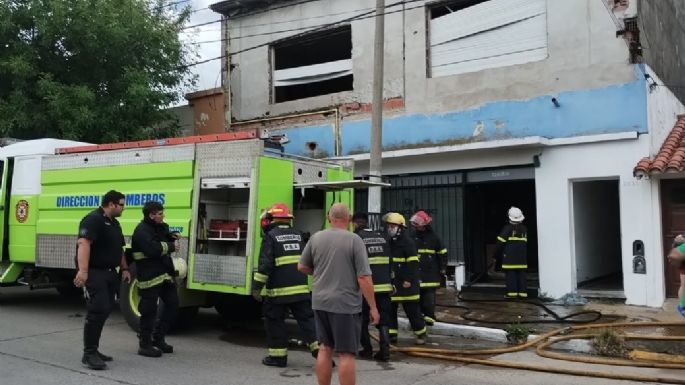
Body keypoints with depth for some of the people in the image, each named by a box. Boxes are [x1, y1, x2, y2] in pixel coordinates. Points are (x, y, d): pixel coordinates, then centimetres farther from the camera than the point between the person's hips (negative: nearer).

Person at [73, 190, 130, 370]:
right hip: (94, 273, -10)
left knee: (105, 311, 11)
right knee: (98, 311, -12)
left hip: (109, 273, 10)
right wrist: (83, 271, -35)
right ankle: (89, 354, -5)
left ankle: (93, 350, 21)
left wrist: (124, 268, 16)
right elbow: (83, 243, -26)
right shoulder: (93, 219, -13)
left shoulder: (114, 223, 18)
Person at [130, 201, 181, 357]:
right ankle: (144, 345, 11)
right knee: (149, 310, -2)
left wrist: (171, 236, 10)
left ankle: (158, 338, 26)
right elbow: (152, 249, -28)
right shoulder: (142, 231, -14)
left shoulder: (159, 227, 15)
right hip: (149, 277, -9)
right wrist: (171, 246, -16)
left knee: (172, 304, 13)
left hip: (165, 274, 9)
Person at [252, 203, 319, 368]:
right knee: (307, 318, 8)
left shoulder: (270, 236, -5)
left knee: (275, 321, 8)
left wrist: (257, 286, -10)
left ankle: (278, 356, 13)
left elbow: (265, 263, -12)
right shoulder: (298, 235, 14)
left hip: (279, 289, -5)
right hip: (301, 288, 5)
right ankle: (320, 349, -1)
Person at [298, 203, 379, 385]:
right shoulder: (354, 240, -11)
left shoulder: (316, 238, 3)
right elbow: (364, 277, -13)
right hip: (345, 304, -5)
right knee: (347, 353, 2)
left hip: (321, 302, 5)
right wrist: (373, 307, -7)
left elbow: (302, 267, 13)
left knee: (325, 348, 17)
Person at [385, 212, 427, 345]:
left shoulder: (408, 242, -11)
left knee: (412, 309, 0)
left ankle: (421, 333, 14)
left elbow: (413, 263, -17)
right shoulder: (389, 243, 13)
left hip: (405, 283, -7)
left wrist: (409, 280, -21)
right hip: (391, 282, 7)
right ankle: (392, 334, 16)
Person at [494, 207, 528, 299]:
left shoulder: (507, 228, -8)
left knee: (510, 274, -2)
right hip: (522, 256, 5)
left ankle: (512, 292, -4)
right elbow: (526, 243, 12)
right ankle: (522, 292, 9)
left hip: (509, 256, -5)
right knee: (521, 274, 8)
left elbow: (501, 242, -8)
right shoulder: (524, 229, 9)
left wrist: (496, 254, -1)